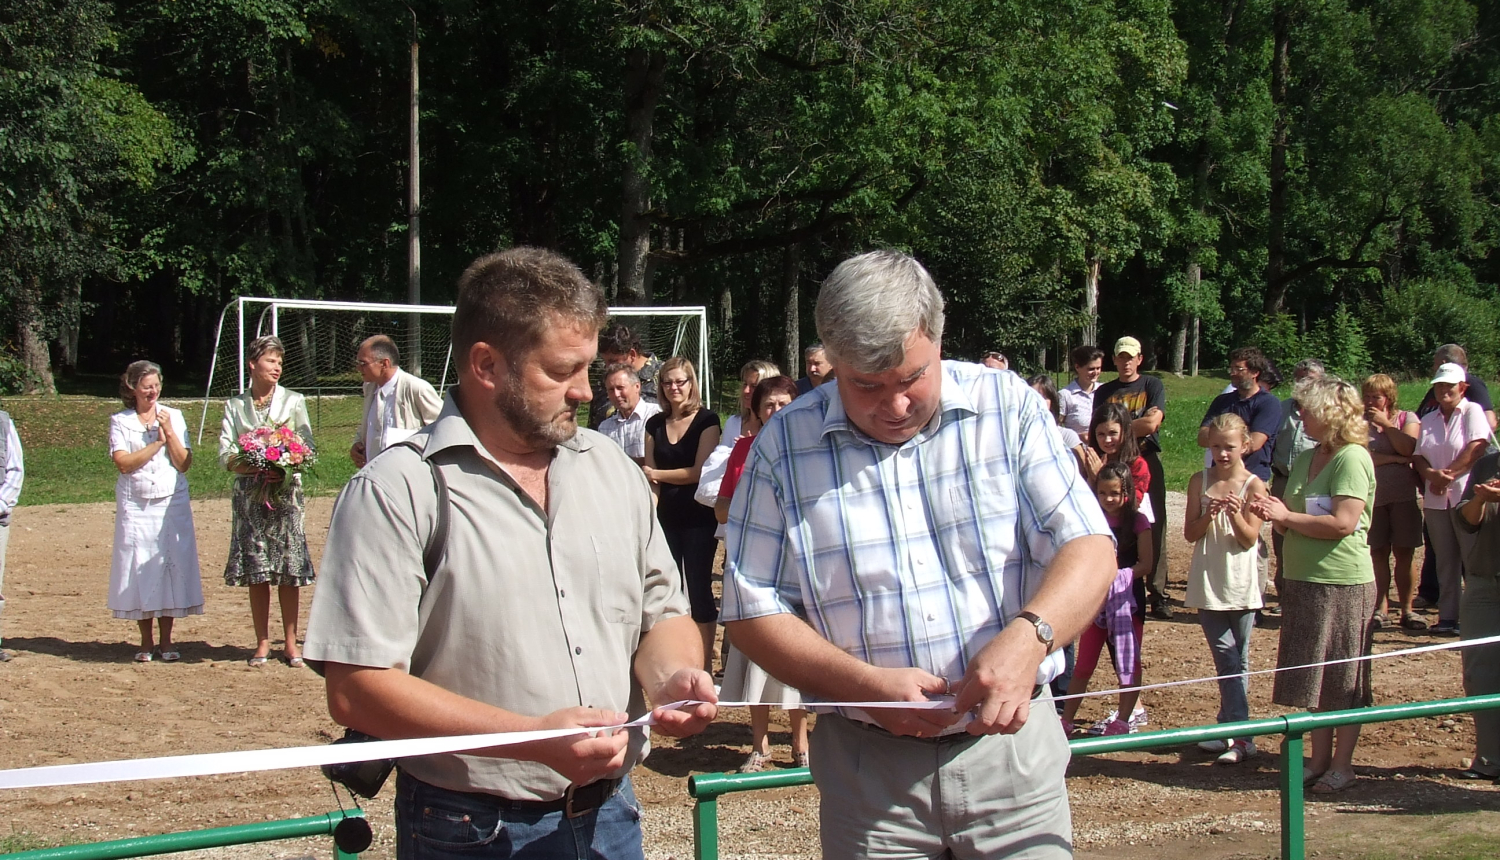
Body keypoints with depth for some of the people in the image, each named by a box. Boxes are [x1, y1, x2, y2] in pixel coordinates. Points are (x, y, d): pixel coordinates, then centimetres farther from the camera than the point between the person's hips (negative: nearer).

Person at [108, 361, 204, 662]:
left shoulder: (174, 417, 6)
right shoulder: (120, 421, 3)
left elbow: (184, 464, -1)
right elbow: (124, 463, -9)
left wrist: (169, 432, -11)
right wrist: (157, 443, -11)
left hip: (172, 505, 1)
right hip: (135, 508, -1)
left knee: (171, 568, 0)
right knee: (140, 571, 0)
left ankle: (166, 640, 10)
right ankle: (146, 641, 11)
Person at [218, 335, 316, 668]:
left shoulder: (293, 401, 7)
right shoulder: (234, 406, 9)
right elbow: (225, 456, 1)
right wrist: (250, 466, -18)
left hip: (285, 493, -1)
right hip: (249, 494, 1)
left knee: (289, 573, -3)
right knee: (255, 573, 2)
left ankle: (290, 642, 5)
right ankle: (262, 643, 9)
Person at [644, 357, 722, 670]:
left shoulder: (706, 420, -6)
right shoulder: (655, 424, 9)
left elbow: (700, 471, -12)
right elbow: (649, 474, 7)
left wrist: (658, 475, -2)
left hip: (699, 517, -5)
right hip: (666, 516, 5)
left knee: (699, 587, -2)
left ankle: (705, 664, 6)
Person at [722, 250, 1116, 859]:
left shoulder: (1007, 405, -1)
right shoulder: (785, 445, -2)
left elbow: (1089, 549, -5)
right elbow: (753, 611, -2)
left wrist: (1028, 636, -25)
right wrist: (867, 685, -16)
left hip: (1012, 746, 0)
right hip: (869, 766, 0)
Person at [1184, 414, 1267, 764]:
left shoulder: (1253, 485, -3)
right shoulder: (1200, 482, 4)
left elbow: (1250, 538, -8)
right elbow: (1190, 534, 1)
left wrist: (1235, 514, -25)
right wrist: (1208, 515, -17)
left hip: (1241, 584, -1)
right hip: (1208, 583, 1)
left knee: (1237, 660, 4)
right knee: (1226, 657, -3)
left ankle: (1236, 733, 7)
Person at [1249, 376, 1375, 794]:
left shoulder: (1352, 459, -12)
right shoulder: (1305, 460, 13)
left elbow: (1342, 524, -21)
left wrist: (1288, 516, -14)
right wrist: (1273, 514, 0)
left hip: (1343, 583, -8)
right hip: (1303, 580, 8)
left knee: (1342, 681, 0)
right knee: (1315, 679, 11)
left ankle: (1342, 765, 7)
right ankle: (1319, 759, 18)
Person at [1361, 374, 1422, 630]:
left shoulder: (1407, 418, 5)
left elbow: (1408, 449, -11)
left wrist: (1386, 424, -8)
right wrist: (1395, 459, -12)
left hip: (1404, 496, 0)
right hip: (1373, 496, 0)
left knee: (1404, 553, 0)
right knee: (1379, 553, 2)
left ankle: (1407, 609, 6)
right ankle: (1381, 608, 9)